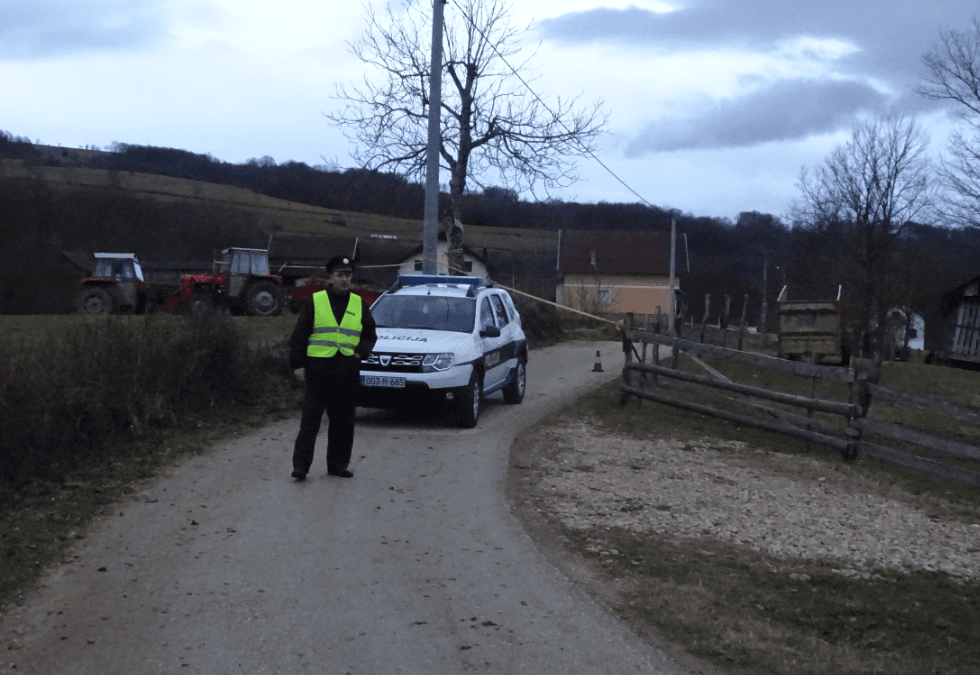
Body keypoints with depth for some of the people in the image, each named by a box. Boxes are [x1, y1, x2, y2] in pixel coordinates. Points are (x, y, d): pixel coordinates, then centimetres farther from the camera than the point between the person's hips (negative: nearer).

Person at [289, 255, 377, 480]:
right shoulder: (314, 301, 3)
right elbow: (299, 335, 3)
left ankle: (338, 465, 18)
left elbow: (370, 335, 18)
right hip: (318, 368, -3)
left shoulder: (359, 304, 12)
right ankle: (300, 466, -7)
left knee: (343, 422, 8)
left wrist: (360, 352, -1)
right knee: (310, 419, -7)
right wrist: (298, 364, -5)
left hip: (348, 372, 3)